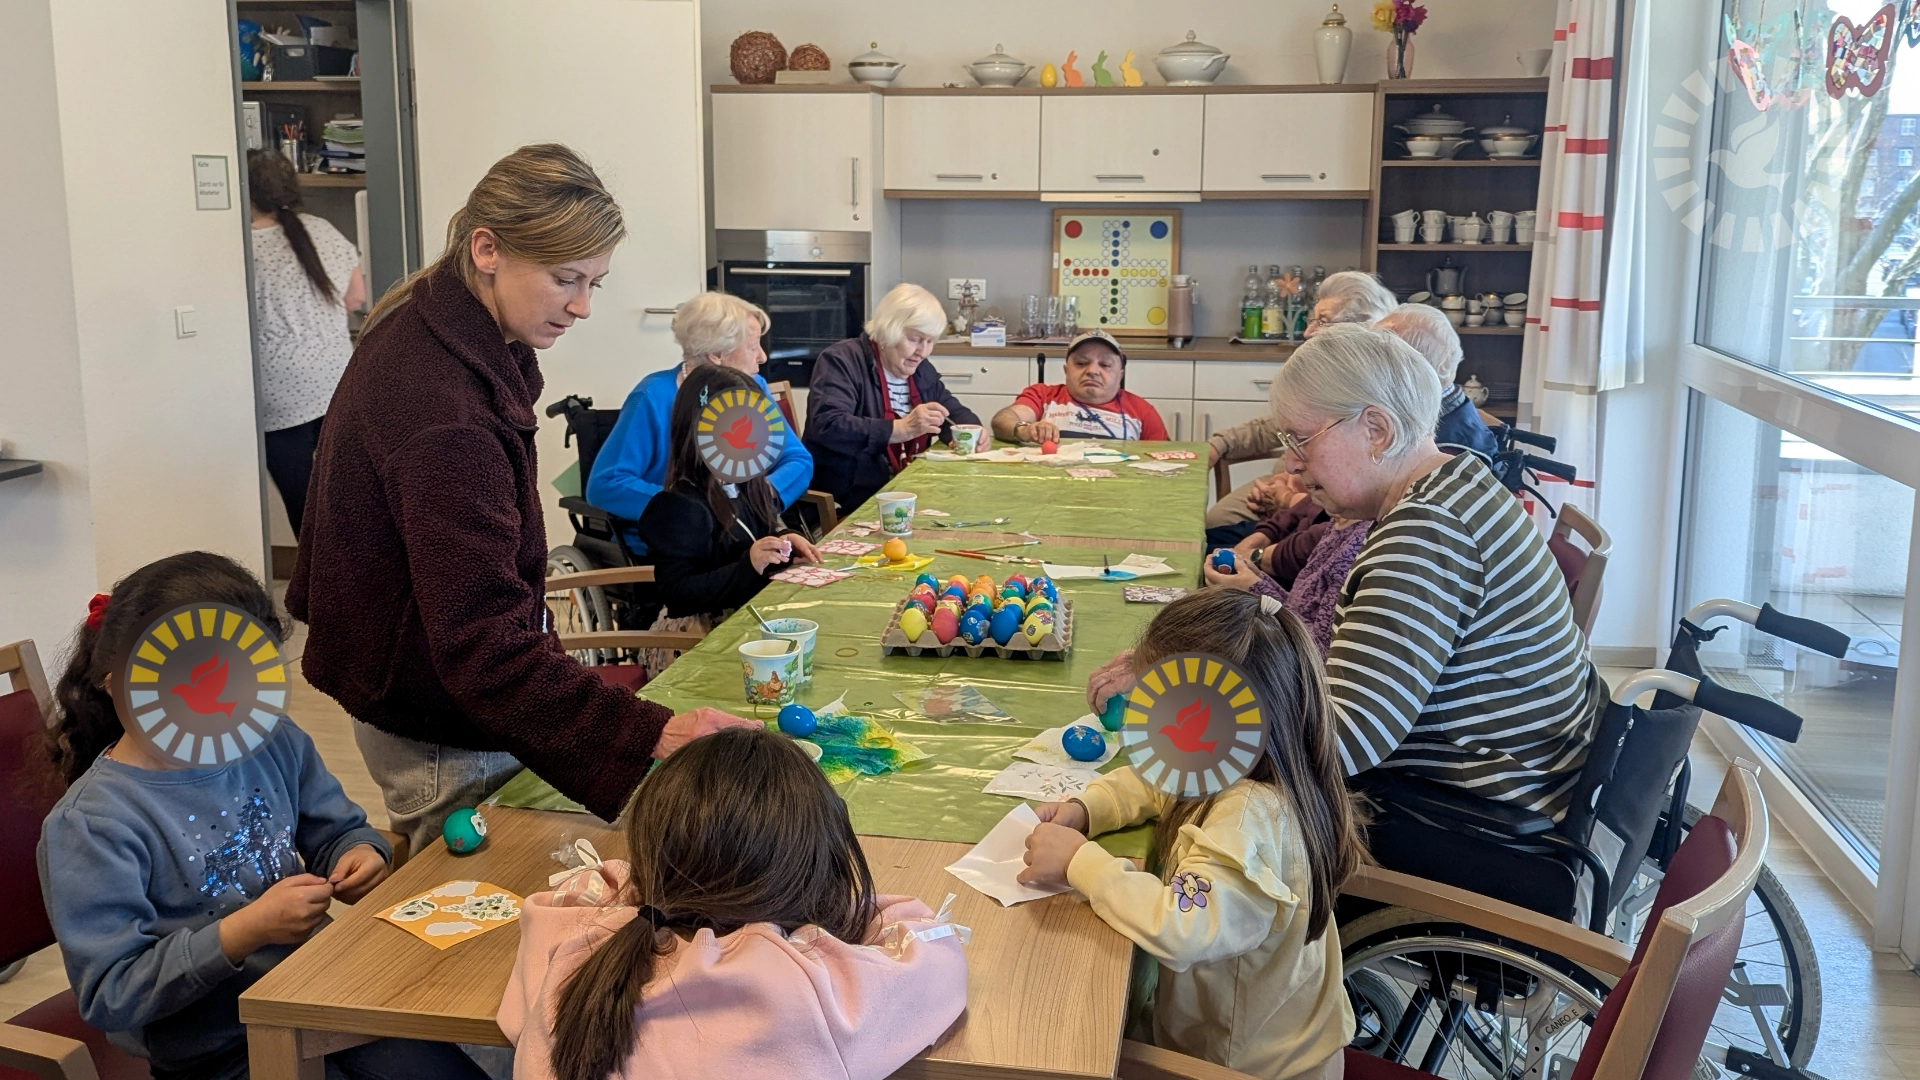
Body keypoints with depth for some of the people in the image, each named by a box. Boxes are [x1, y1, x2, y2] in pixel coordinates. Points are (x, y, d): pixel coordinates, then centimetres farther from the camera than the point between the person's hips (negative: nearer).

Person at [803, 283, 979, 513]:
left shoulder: (921, 370, 14)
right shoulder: (841, 361, -10)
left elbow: (956, 413, 24)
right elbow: (826, 426, -24)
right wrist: (902, 429, -29)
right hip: (849, 503, -8)